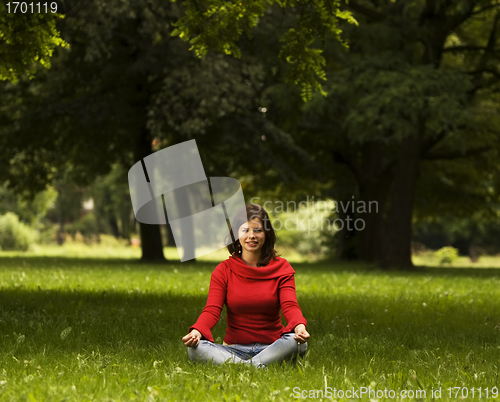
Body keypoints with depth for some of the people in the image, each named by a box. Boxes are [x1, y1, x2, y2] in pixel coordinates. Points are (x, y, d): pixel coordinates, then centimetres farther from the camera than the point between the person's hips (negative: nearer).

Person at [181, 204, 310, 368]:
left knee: (297, 342, -34)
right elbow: (212, 309, -8)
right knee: (194, 348, -31)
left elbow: (290, 305, -11)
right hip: (234, 349, 0)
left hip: (271, 347, 0)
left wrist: (300, 326, -36)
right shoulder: (224, 270, 5)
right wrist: (196, 331, -32)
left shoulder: (281, 268, 5)